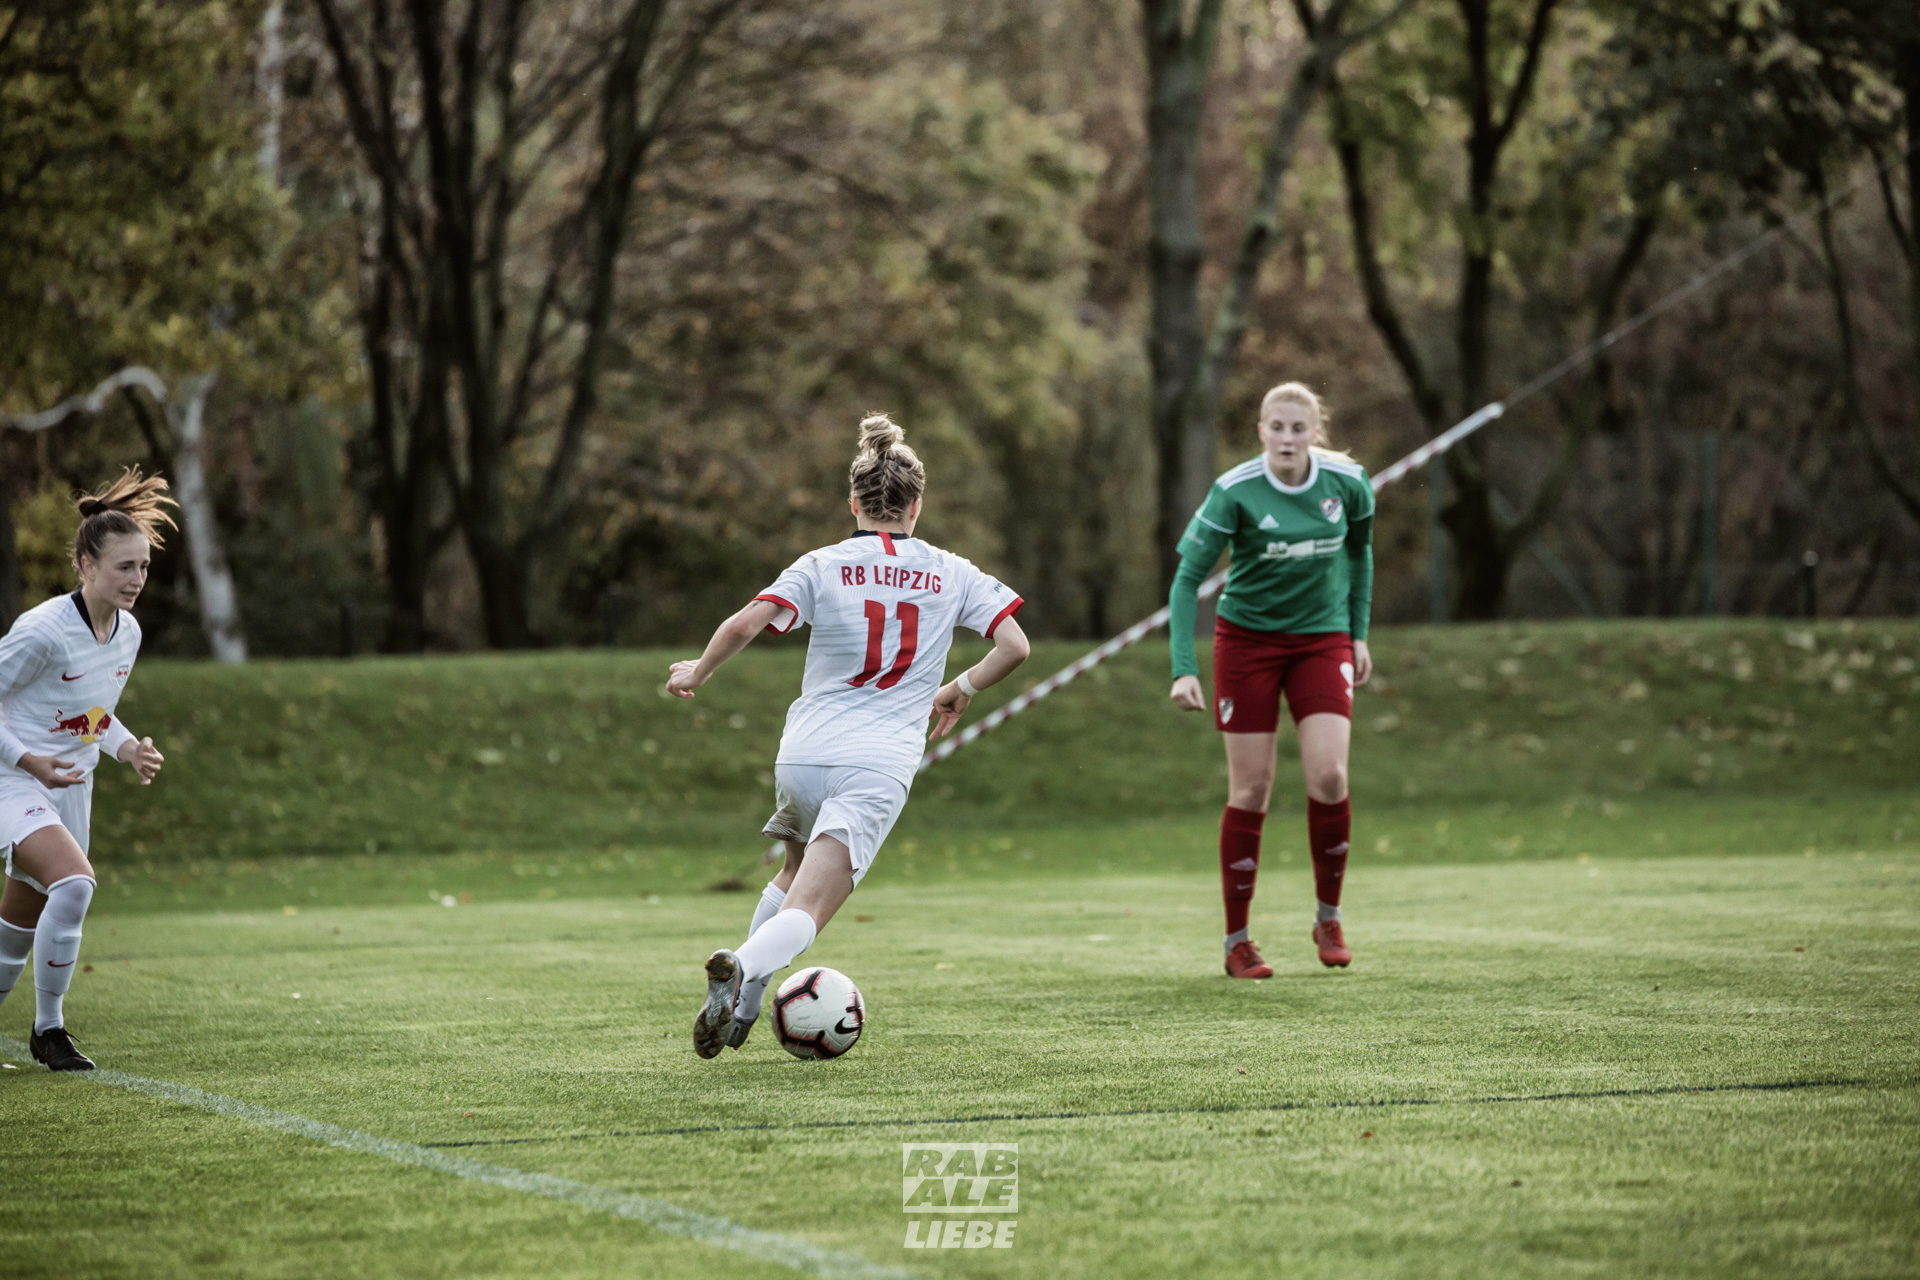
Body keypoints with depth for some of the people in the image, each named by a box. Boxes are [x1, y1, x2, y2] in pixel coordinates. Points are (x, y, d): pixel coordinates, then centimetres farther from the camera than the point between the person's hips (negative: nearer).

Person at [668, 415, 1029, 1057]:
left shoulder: (822, 566, 5)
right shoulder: (952, 574, 9)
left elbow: (745, 624, -8)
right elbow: (1014, 645, 3)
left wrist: (698, 671, 9)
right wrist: (960, 689, 20)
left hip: (802, 759, 2)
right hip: (880, 767, -2)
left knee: (796, 874, 30)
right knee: (804, 914, -10)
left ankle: (742, 1005, 16)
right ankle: (742, 966, -42)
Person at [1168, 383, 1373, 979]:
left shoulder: (1347, 481, -9)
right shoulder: (1234, 492, -18)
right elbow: (1188, 577, -17)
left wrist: (1359, 633, 11)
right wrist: (1183, 668, -26)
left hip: (1322, 639, 2)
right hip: (1246, 638, -2)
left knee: (1328, 775, -14)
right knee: (1250, 791, -2)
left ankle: (1328, 918, 7)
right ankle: (1237, 941, 9)